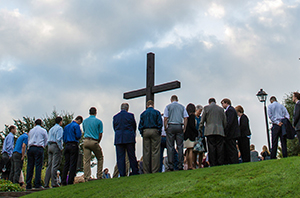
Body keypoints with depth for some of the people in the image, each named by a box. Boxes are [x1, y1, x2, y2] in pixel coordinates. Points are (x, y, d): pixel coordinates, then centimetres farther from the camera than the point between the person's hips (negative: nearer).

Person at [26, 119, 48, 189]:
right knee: (38, 166, -7)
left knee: (30, 166, 3)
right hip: (39, 148, -4)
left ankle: (28, 185, 0)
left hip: (31, 148, 4)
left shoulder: (31, 131, 19)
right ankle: (37, 184, -15)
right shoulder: (43, 130, 8)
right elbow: (46, 141, 10)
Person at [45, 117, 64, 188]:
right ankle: (54, 183, -14)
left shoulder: (51, 129, 22)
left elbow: (48, 139, 19)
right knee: (55, 165, -10)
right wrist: (61, 148, -11)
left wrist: (49, 148, 19)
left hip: (50, 146, 8)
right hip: (56, 146, -8)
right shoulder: (59, 128, -4)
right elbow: (58, 139, -15)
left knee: (49, 165, 6)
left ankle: (46, 183, 3)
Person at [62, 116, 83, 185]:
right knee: (73, 164, -6)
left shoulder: (66, 126, 19)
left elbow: (63, 137, 17)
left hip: (67, 145, 7)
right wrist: (76, 139, 7)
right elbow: (78, 136, -13)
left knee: (66, 163, 8)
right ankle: (70, 181, -9)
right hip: (73, 145, -7)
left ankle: (63, 181, 5)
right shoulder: (76, 126, -5)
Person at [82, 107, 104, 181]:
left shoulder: (84, 121, 12)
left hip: (86, 141, 3)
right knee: (100, 158, 13)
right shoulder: (98, 121, 0)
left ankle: (87, 177, -5)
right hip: (94, 141, -3)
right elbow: (100, 134, -1)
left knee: (86, 160, 1)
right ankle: (99, 176, 9)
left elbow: (84, 132, 17)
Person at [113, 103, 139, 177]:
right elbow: (134, 126, 7)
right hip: (129, 138, -1)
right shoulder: (130, 115, 1)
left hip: (118, 139, 2)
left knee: (120, 157, 2)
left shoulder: (115, 117, 8)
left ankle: (122, 173, -2)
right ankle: (135, 172, 7)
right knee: (132, 156, 4)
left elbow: (114, 128, 12)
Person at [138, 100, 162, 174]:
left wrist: (142, 133, 10)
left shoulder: (143, 113, 10)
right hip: (154, 131, -3)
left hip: (145, 132, 3)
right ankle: (155, 170, -7)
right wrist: (159, 132, 2)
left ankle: (146, 171, 2)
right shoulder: (156, 112, 3)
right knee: (155, 152, -3)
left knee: (146, 152, 3)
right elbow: (160, 123, -4)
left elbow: (140, 125, 7)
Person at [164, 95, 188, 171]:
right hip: (179, 126, 2)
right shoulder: (182, 107, 13)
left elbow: (166, 118, -1)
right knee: (180, 146, 3)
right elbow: (185, 118, 6)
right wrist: (184, 128, 9)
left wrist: (165, 128, 4)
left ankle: (171, 166, -6)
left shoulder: (168, 106, 6)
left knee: (170, 147, -2)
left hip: (171, 126, -2)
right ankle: (180, 166, 0)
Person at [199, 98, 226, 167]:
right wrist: (224, 129, 24)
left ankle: (213, 164, -8)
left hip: (210, 131, -2)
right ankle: (220, 164, -5)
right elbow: (225, 121, 16)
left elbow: (202, 120, 5)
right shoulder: (221, 109, 15)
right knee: (220, 148, 0)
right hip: (220, 132, 2)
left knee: (211, 149, -4)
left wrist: (200, 129, 13)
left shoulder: (206, 107, 7)